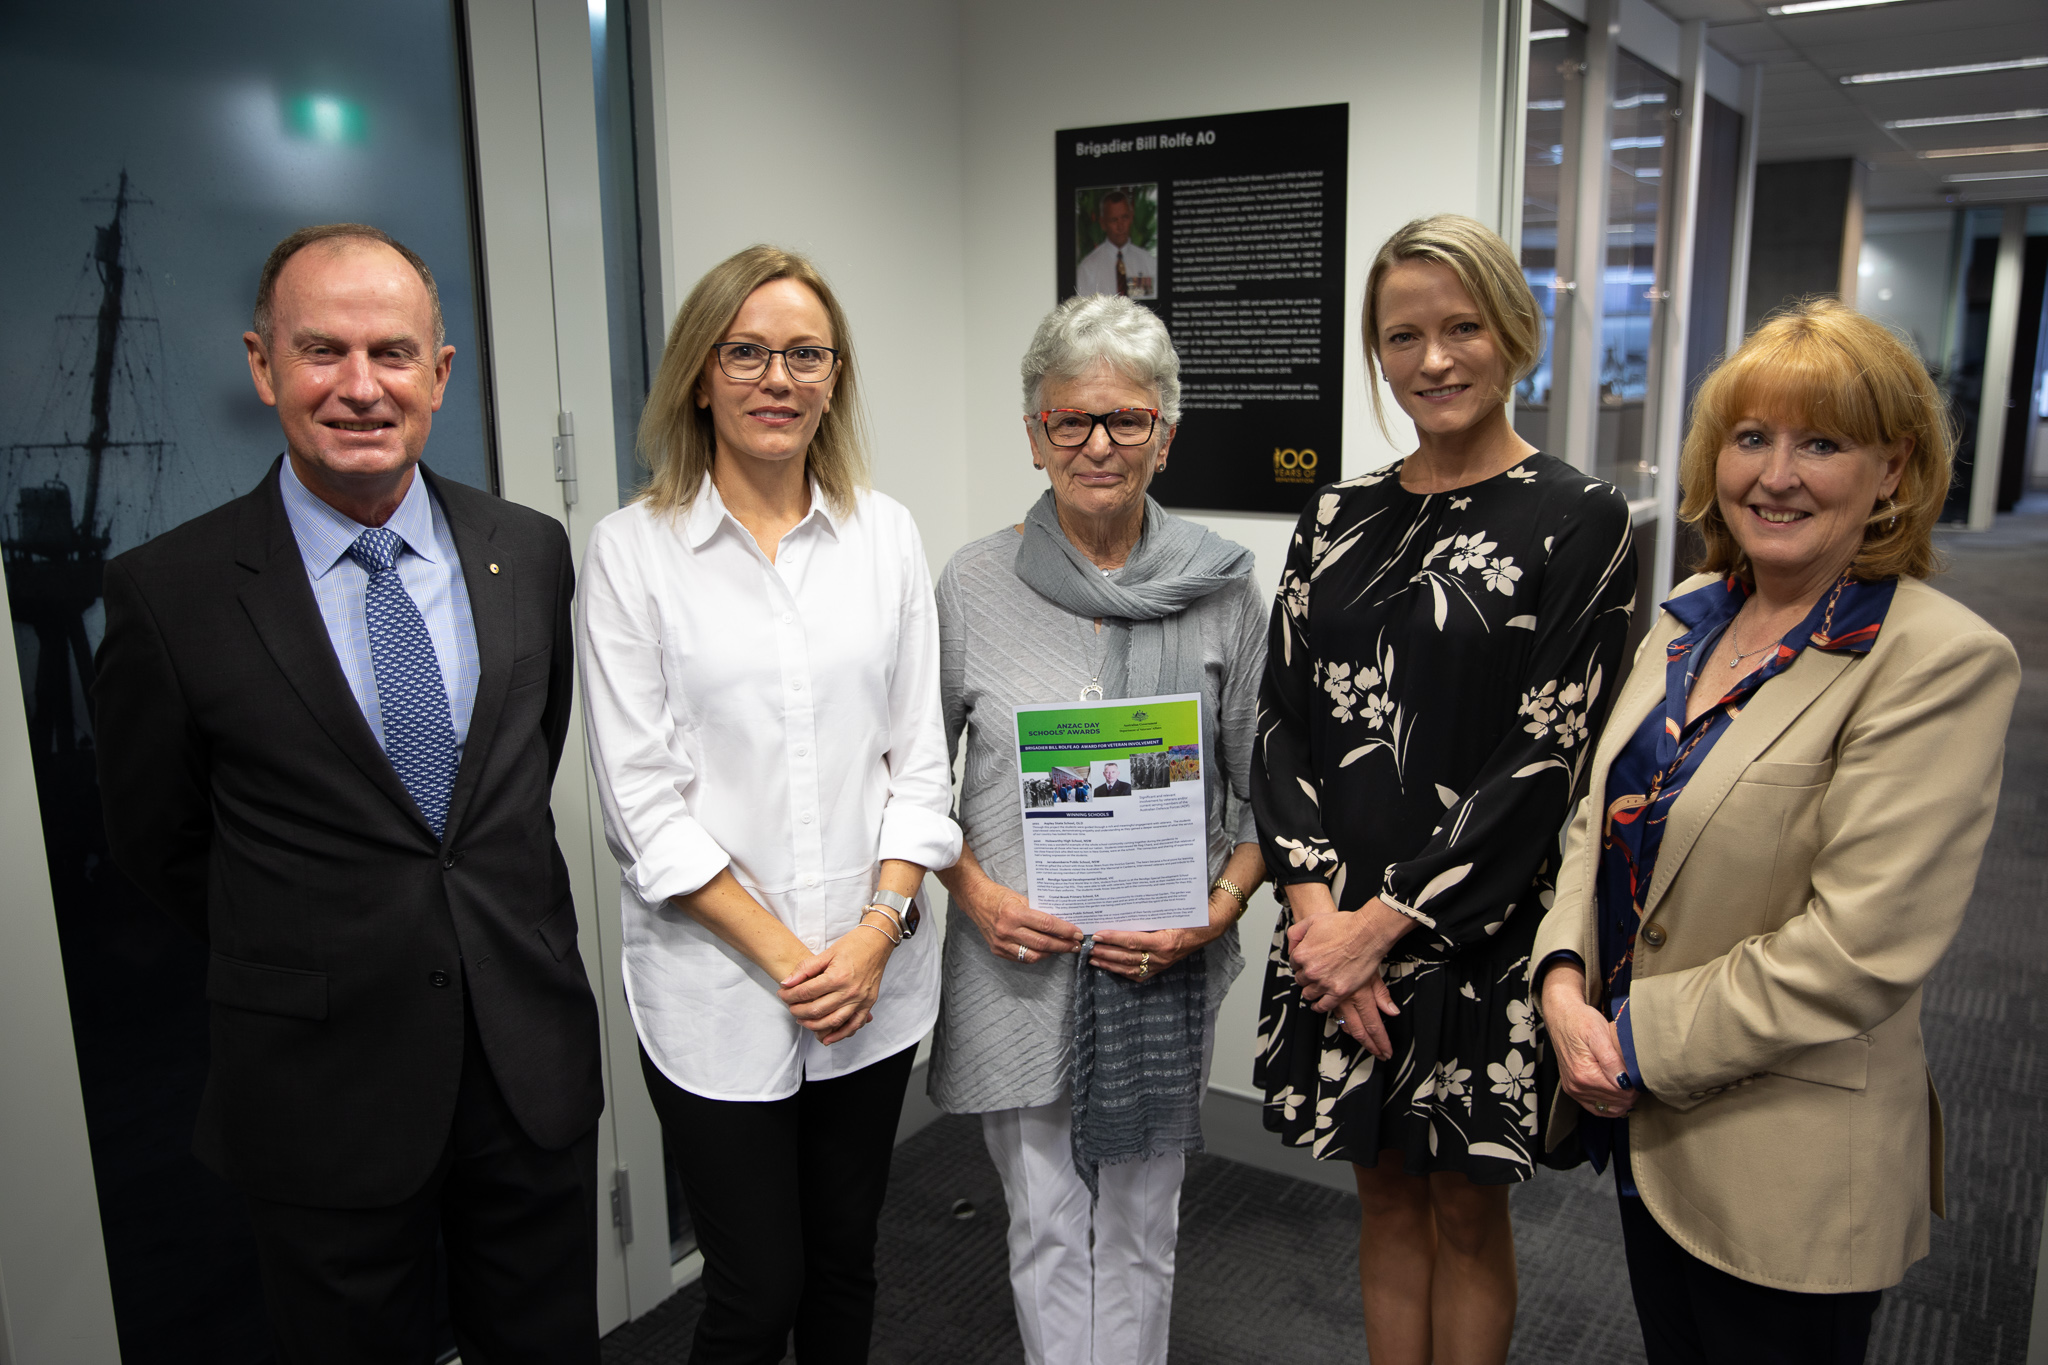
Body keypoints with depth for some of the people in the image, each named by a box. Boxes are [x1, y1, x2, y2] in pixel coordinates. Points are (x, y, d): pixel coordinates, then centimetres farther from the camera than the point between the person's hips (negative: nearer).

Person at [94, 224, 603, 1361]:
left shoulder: (531, 552, -2)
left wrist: (492, 924, 8)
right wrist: (305, 965, 6)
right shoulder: (170, 593, -11)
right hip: (323, 1096, -2)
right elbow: (157, 842, 0)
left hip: (533, 1063, 3)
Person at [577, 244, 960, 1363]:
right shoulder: (631, 550, -5)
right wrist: (782, 955, -12)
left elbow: (919, 757, 3)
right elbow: (641, 797, -8)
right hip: (716, 989, -3)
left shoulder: (887, 534, 3)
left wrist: (875, 935, -8)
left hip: (873, 980, 3)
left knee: (845, 1266, 18)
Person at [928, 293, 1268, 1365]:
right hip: (1016, 961, 0)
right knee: (1046, 1228, 14)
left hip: (1164, 968, 1)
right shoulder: (973, 585, -4)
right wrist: (975, 891, -10)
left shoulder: (1223, 587, -3)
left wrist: (1217, 910, -12)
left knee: (1137, 1229, 17)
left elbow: (1266, 786, 2)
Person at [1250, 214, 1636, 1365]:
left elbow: (1547, 760, -13)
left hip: (1482, 934, -3)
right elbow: (1281, 720, 3)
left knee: (1467, 1207, 13)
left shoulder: (1581, 521, -7)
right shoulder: (1338, 517, 6)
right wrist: (1317, 905, -10)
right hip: (1337, 928, 4)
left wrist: (1384, 920, -14)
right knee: (1387, 1192, 18)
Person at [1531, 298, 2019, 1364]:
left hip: (1788, 1175, -6)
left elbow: (1857, 948, -22)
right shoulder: (1691, 615, 4)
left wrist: (1641, 1041, -17)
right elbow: (1602, 815, 6)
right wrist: (1564, 982, -9)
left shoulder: (1944, 661, -17)